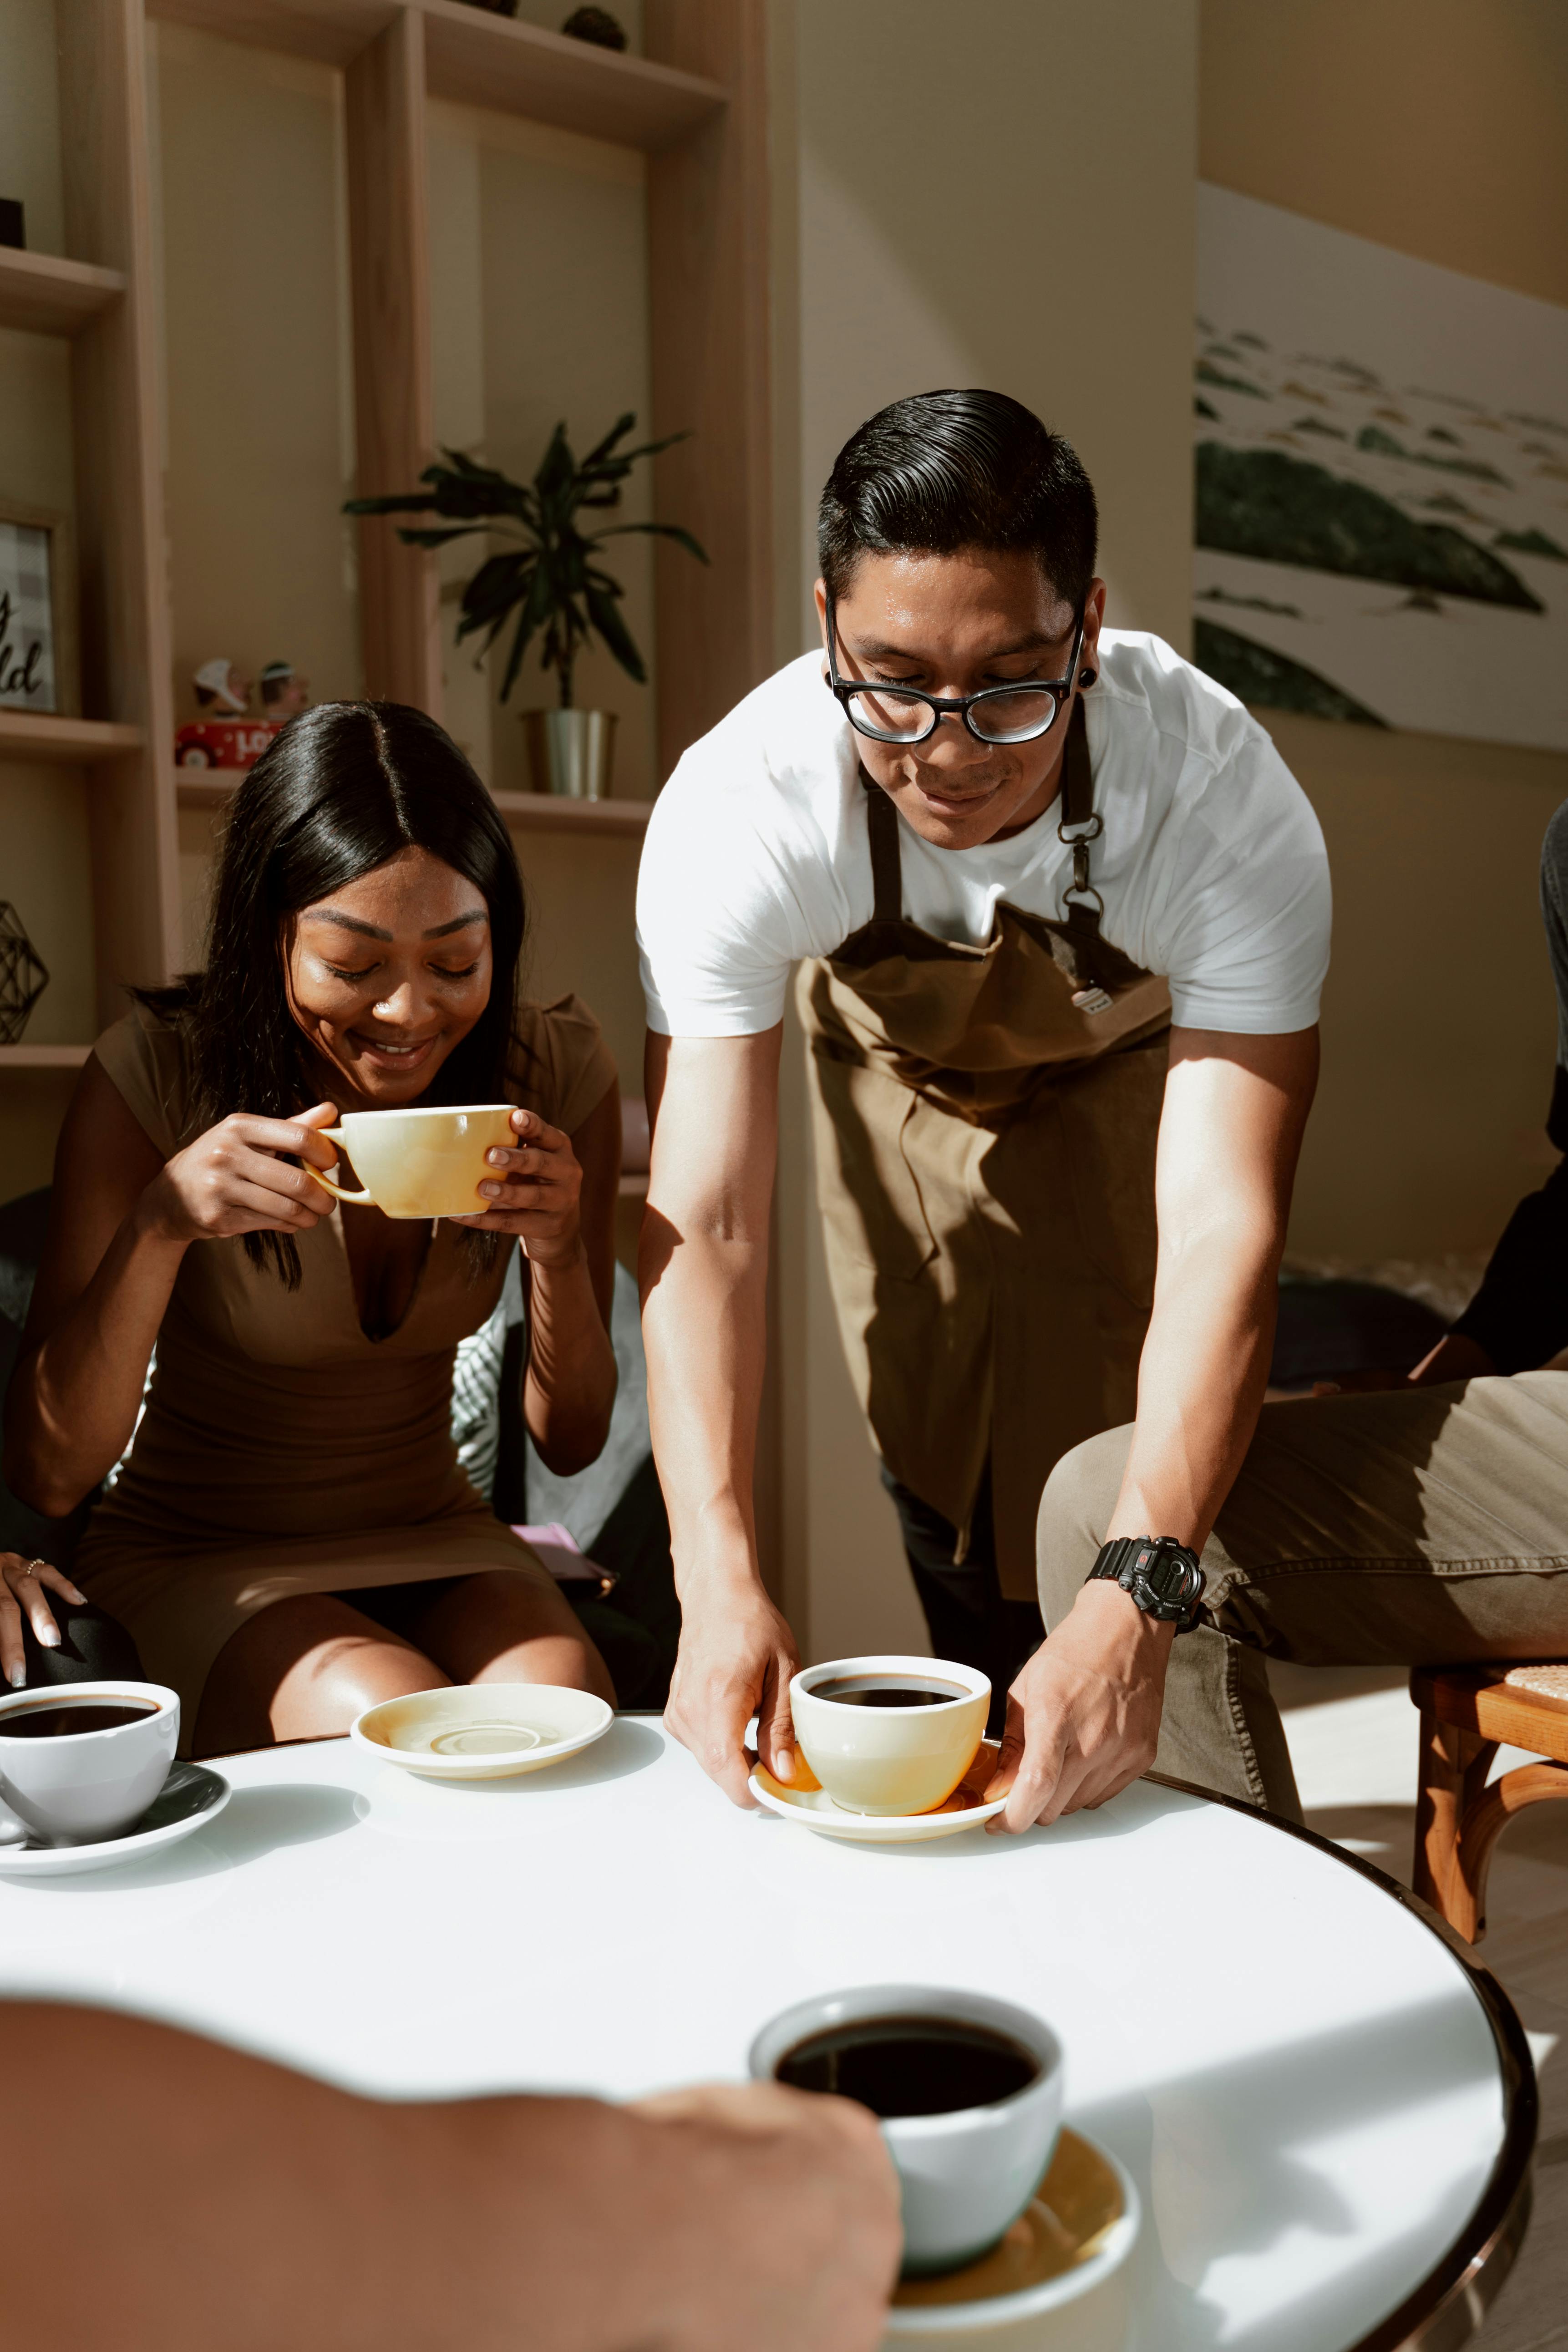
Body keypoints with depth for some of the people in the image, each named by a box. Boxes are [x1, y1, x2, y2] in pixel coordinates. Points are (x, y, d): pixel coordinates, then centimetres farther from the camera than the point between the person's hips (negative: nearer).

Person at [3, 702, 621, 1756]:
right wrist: (158, 1225, -32)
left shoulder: (553, 1070, -9)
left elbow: (572, 1440, -4)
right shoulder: (159, 1073, -17)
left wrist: (562, 1248, -25)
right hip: (195, 1554, -2)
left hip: (434, 1541, 3)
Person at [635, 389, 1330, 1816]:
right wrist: (720, 1577, -49)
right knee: (947, 1479, 7)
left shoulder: (1223, 795, -39)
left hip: (1139, 1063, -1)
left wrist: (1136, 1607, -54)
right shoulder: (735, 807, -36)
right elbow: (706, 1219, -37)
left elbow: (1224, 1232, -43)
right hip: (899, 1069, 2)